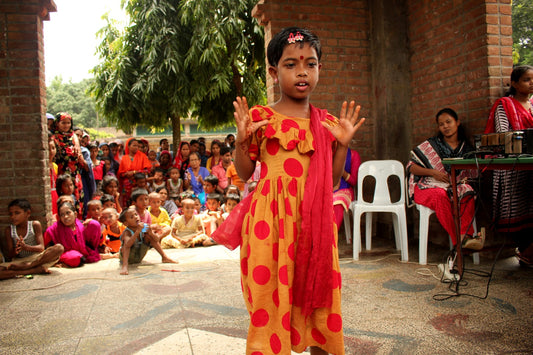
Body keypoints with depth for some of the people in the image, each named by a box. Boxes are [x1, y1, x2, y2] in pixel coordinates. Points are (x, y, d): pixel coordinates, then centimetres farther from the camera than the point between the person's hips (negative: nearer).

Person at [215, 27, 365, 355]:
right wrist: (242, 140, -11)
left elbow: (331, 180, 11)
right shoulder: (260, 117, 2)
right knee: (270, 293, 2)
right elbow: (245, 174, 3)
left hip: (314, 218, 3)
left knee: (319, 292, 11)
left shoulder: (326, 123, 9)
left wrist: (343, 144, 0)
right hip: (271, 217, -2)